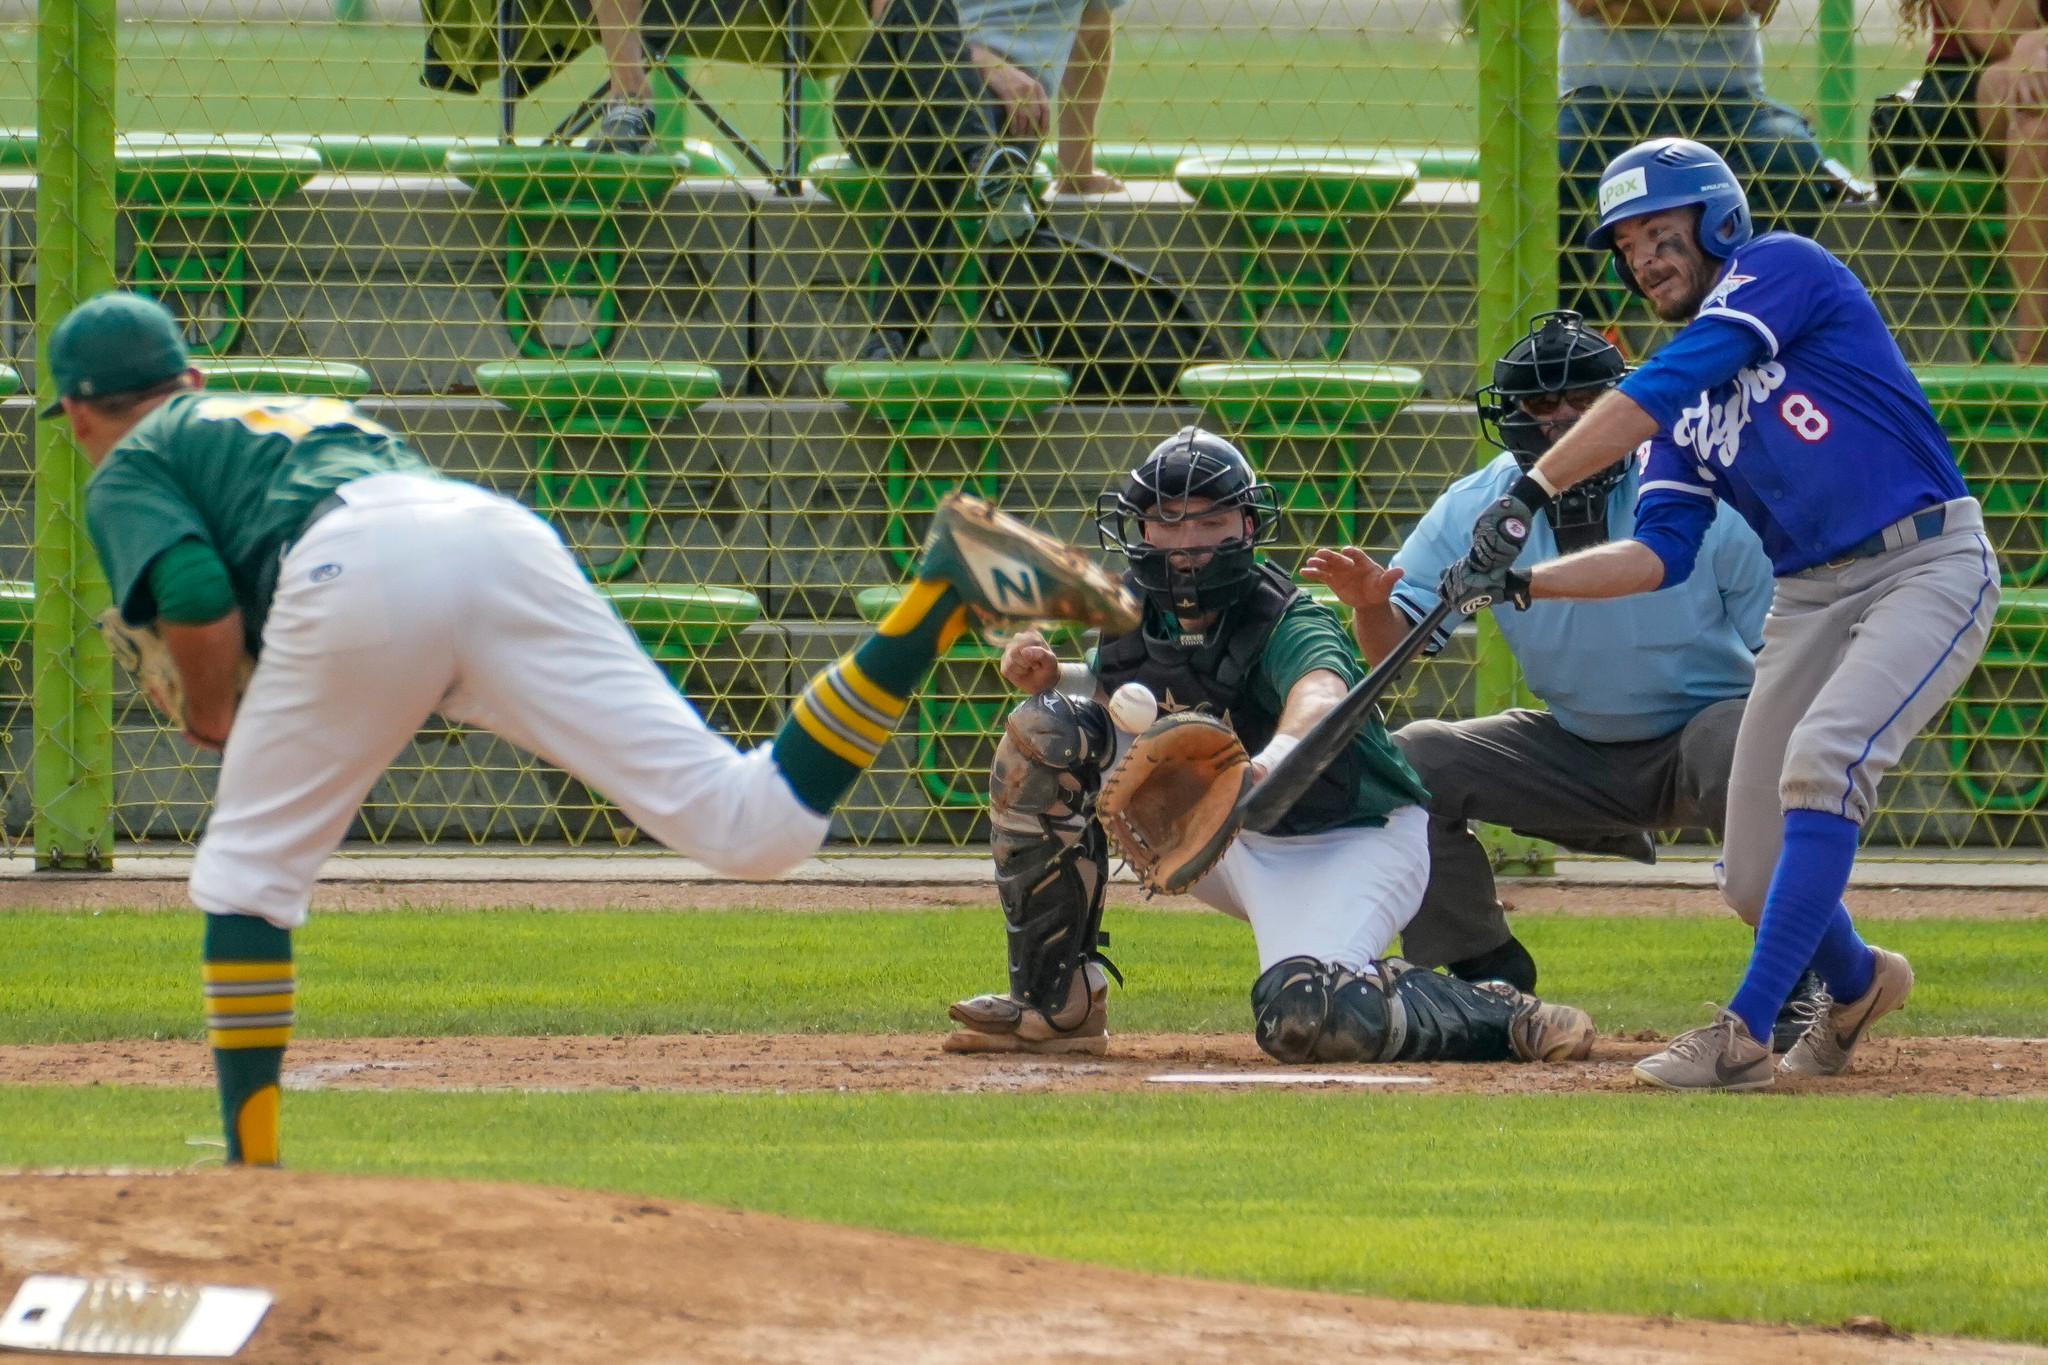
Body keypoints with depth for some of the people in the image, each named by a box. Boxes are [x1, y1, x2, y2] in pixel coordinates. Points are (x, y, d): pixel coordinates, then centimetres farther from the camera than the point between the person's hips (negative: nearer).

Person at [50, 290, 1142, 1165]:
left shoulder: (128, 471, 23)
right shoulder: (305, 413, 44)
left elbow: (200, 606, 2)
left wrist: (209, 716, 22)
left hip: (357, 569, -5)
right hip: (502, 533, 5)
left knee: (248, 867, 15)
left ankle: (252, 1170, 7)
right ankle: (942, 594, -22)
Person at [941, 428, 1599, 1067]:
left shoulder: (1292, 622, -26)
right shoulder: (1136, 613, -5)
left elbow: (1321, 692, -50)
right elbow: (1113, 685, 17)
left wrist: (1271, 762, -74)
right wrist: (1048, 675, -8)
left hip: (1348, 845, -8)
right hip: (1226, 843, 8)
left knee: (1301, 1017, -36)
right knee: (1045, 732, -7)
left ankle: (1498, 1015, -8)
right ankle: (1056, 1004, 0)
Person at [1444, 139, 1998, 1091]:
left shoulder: (1782, 269, -8)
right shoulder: (1687, 390, 13)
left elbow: (1654, 394, -21)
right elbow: (1664, 553, 4)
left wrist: (1530, 495, -28)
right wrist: (1524, 582, -10)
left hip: (1927, 566, -8)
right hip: (1807, 600, 8)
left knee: (1823, 760, -30)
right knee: (1756, 879, 5)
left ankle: (1745, 1033, -30)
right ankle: (1855, 982, 37)